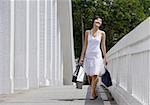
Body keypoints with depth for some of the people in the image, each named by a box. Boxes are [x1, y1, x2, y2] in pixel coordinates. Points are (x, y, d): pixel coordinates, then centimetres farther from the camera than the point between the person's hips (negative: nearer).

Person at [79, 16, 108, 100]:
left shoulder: (102, 33, 3)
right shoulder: (87, 32, 6)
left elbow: (103, 46, 7)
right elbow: (85, 45, 8)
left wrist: (105, 57, 5)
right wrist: (82, 57, 4)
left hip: (97, 56, -2)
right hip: (88, 55, 2)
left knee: (94, 75, -12)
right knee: (89, 75, 4)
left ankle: (92, 94, -6)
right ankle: (94, 93, 19)